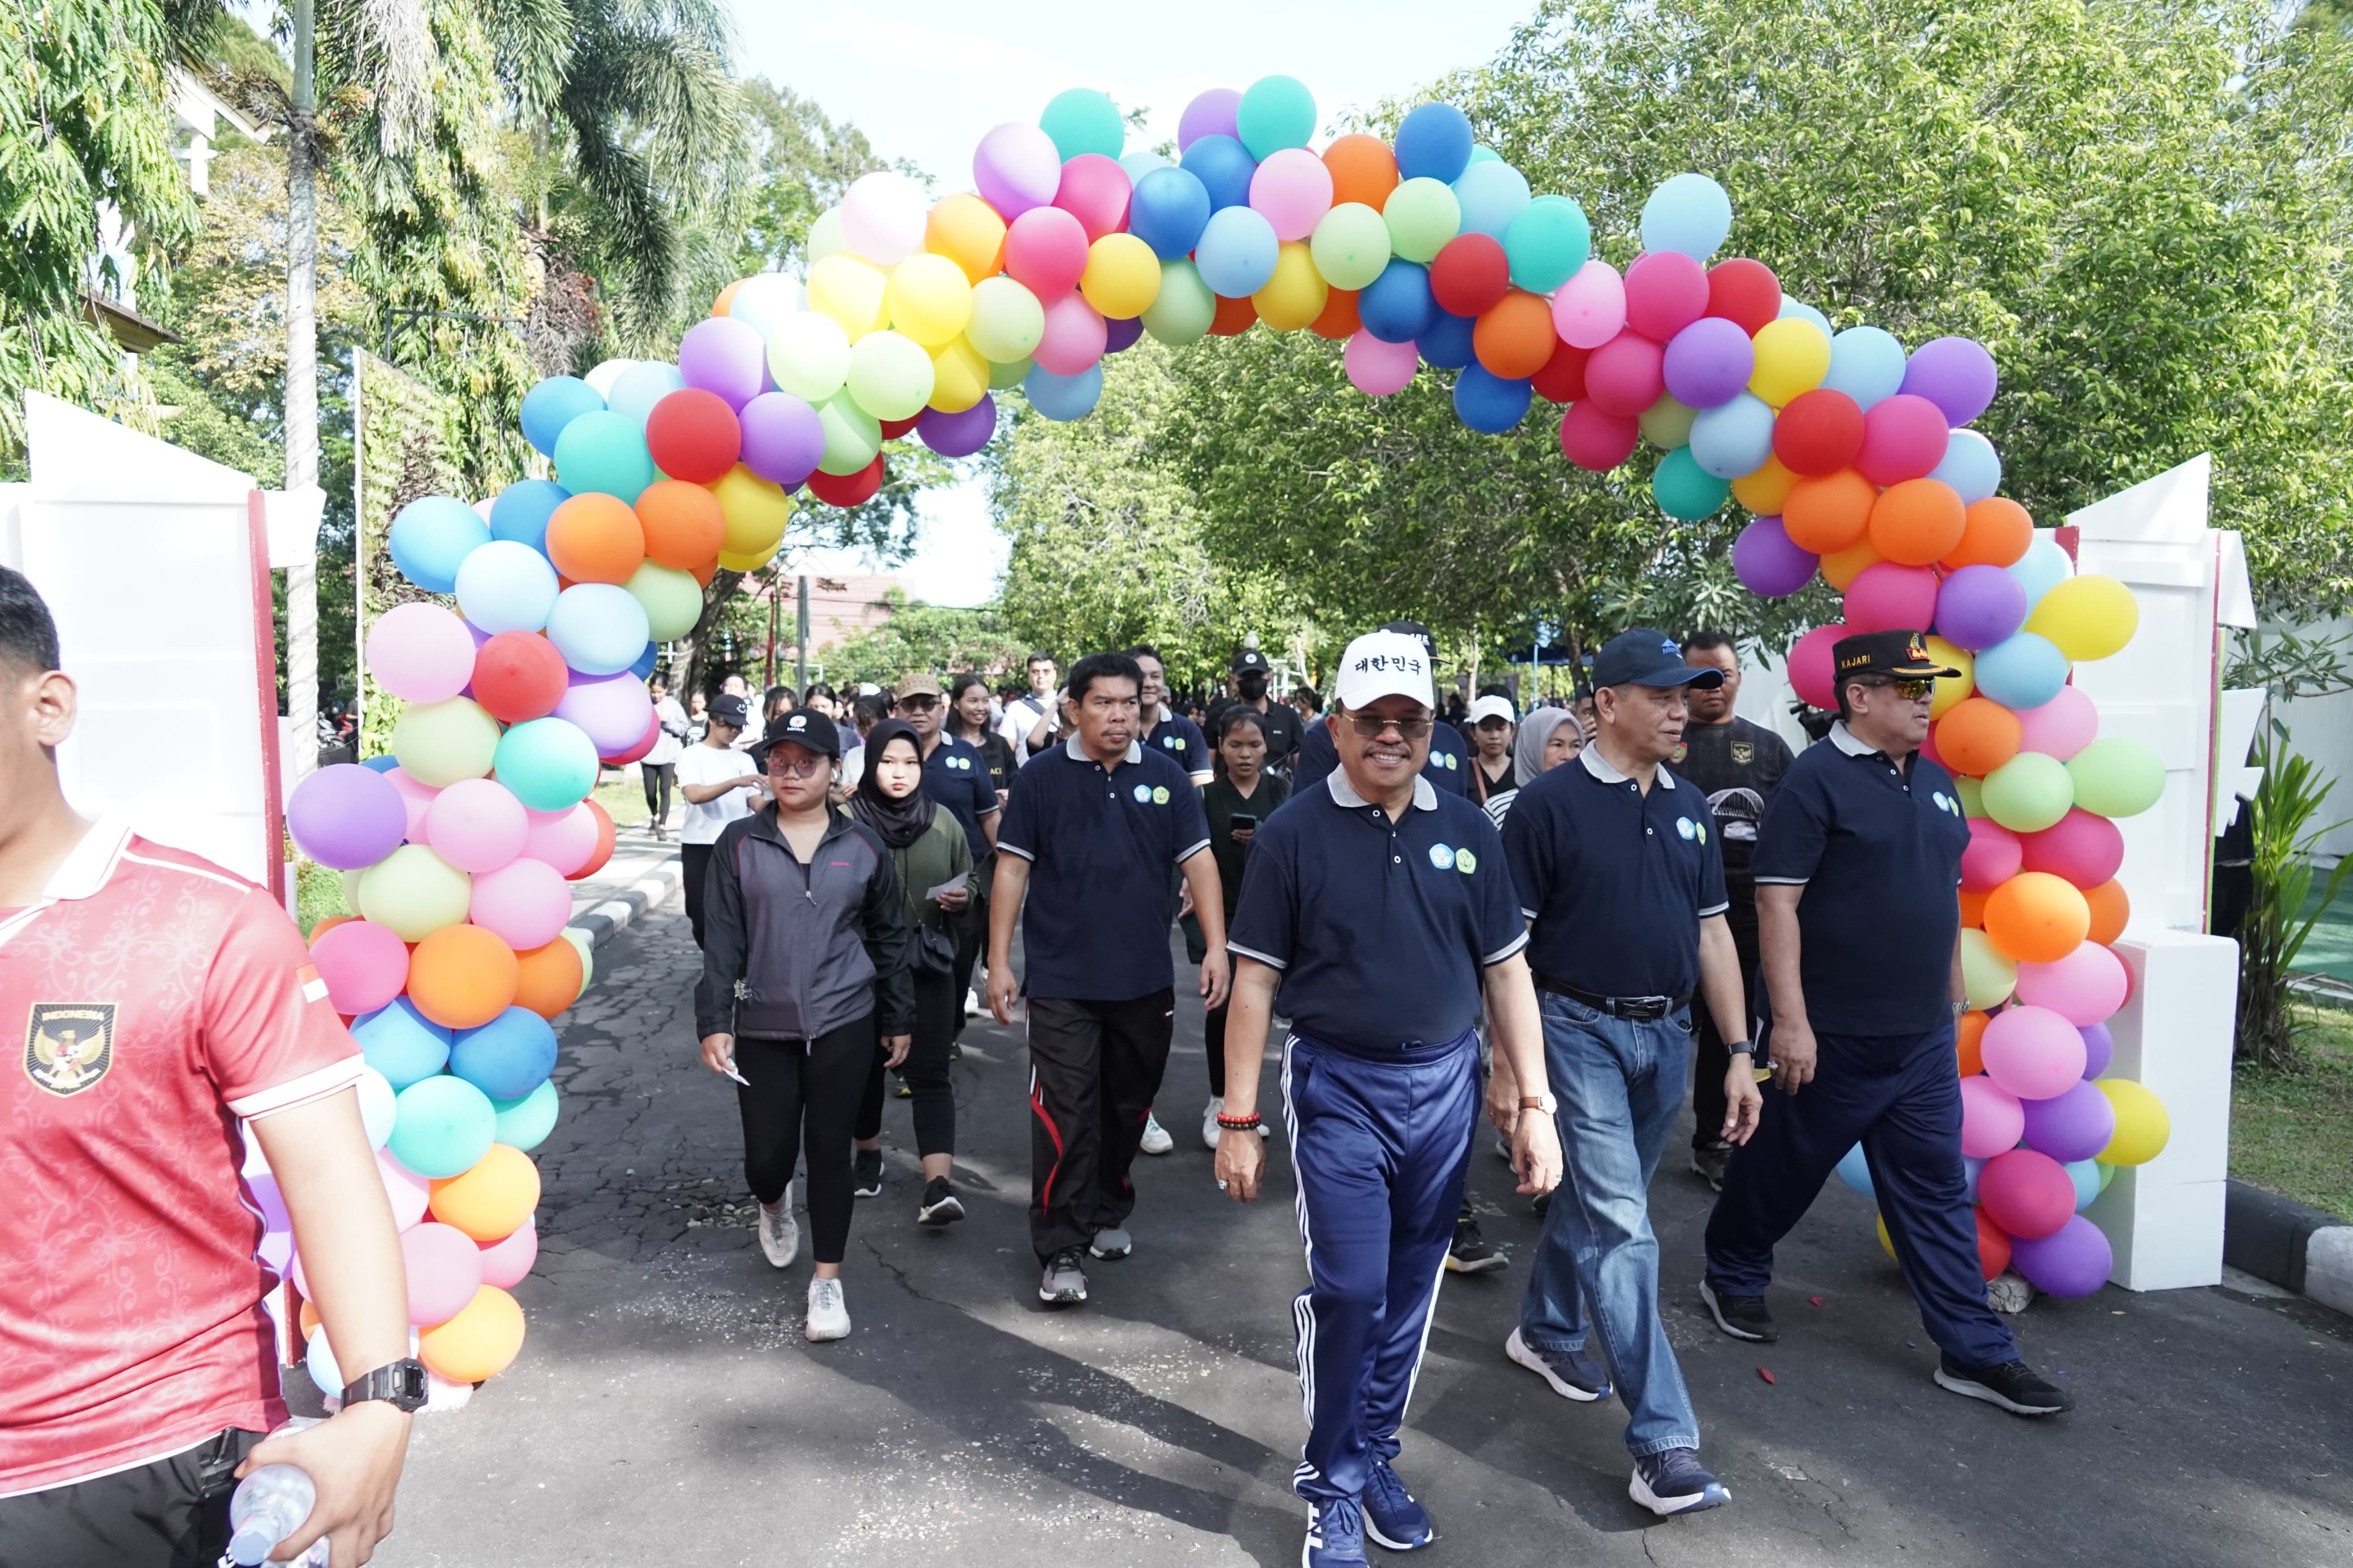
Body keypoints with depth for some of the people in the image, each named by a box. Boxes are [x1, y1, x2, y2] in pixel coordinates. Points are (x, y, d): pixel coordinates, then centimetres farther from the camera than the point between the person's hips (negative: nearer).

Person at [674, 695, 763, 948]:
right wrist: (735, 782, -31)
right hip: (700, 845, -3)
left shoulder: (744, 759, 10)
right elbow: (694, 795, -20)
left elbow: (755, 801, 3)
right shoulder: (692, 755, -3)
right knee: (702, 913, 1)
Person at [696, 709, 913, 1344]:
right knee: (767, 1156, 5)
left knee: (830, 1149, 3)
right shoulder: (740, 842, -1)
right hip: (762, 1025, 1)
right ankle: (774, 1204, 42)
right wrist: (713, 1021, -7)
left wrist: (899, 1018, 9)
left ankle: (827, 1280, 18)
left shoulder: (863, 844, 1)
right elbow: (723, 936, -1)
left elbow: (889, 936, 8)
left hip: (843, 1025, 0)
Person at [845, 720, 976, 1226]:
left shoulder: (944, 823, 2)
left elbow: (969, 882, 10)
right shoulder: (846, 821, -7)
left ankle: (939, 1185, -10)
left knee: (929, 1073, -5)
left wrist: (961, 898, -10)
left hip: (928, 965, 1)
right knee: (866, 1065, 14)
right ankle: (868, 1154, 38)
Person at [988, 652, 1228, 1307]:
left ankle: (1108, 1212, 35)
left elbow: (1199, 863, 2)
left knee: (1128, 1104, 15)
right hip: (1062, 981, -3)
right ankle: (1062, 1250, 3)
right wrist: (999, 961, -4)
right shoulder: (1042, 778, -2)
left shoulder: (1166, 778, 3)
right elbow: (1012, 870, -1)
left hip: (1146, 981, 3)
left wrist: (1216, 948, -8)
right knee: (1064, 1113, -5)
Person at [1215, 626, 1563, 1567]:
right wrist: (1237, 1119, -5)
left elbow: (1506, 971, 7)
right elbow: (1255, 981, -4)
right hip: (1340, 1085, -3)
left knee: (1412, 1287, 13)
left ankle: (1376, 1458, 34)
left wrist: (1535, 1104, 2)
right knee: (1349, 1287, -6)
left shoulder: (1467, 831, 3)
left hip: (1446, 1084, 4)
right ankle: (1332, 1487, 17)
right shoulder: (1295, 834, -6)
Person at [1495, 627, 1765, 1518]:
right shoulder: (1550, 803, -11)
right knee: (1622, 1227, -7)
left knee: (1603, 1203, 19)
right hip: (1583, 1031, -6)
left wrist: (1739, 1052, 7)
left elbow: (1711, 932, 11)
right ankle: (1663, 1444, -2)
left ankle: (1544, 1329, 41)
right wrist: (1505, 1061, -11)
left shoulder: (1688, 808, 8)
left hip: (1667, 1035, 6)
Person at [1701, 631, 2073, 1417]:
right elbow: (1777, 902, -18)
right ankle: (1732, 1277, 33)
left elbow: (1944, 897, 19)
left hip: (1923, 1039, 7)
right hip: (1833, 1036, -6)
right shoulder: (1817, 779, -13)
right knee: (1784, 1167, 11)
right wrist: (1789, 1020, -21)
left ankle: (1974, 1351, 18)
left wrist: (1952, 998, 18)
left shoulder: (1935, 782, 11)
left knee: (1936, 1190, 11)